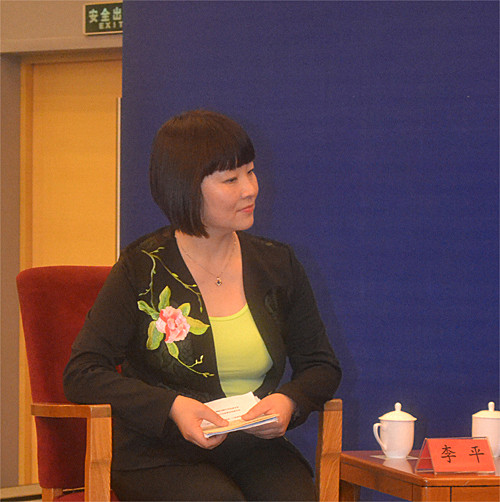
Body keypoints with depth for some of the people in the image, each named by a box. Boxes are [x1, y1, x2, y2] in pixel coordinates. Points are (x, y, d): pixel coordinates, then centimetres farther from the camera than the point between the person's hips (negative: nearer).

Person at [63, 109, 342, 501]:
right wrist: (172, 407, -19)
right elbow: (83, 375, -5)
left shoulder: (277, 265, 11)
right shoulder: (143, 270, -1)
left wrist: (289, 401, -5)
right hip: (160, 455, -3)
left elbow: (322, 366, 19)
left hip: (255, 450, 3)